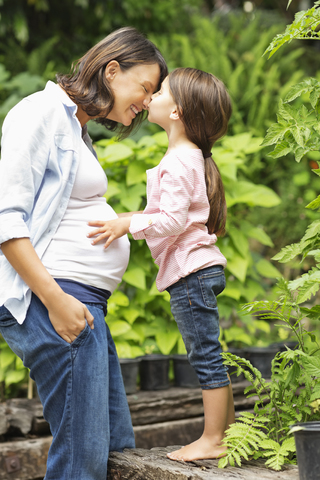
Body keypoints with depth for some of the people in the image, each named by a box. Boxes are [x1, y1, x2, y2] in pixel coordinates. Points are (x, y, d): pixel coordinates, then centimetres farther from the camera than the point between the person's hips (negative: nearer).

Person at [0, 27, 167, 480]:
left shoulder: (78, 128, 23)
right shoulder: (43, 111, -7)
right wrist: (55, 299, -20)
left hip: (85, 301, 10)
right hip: (49, 297, -10)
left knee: (117, 443, 13)